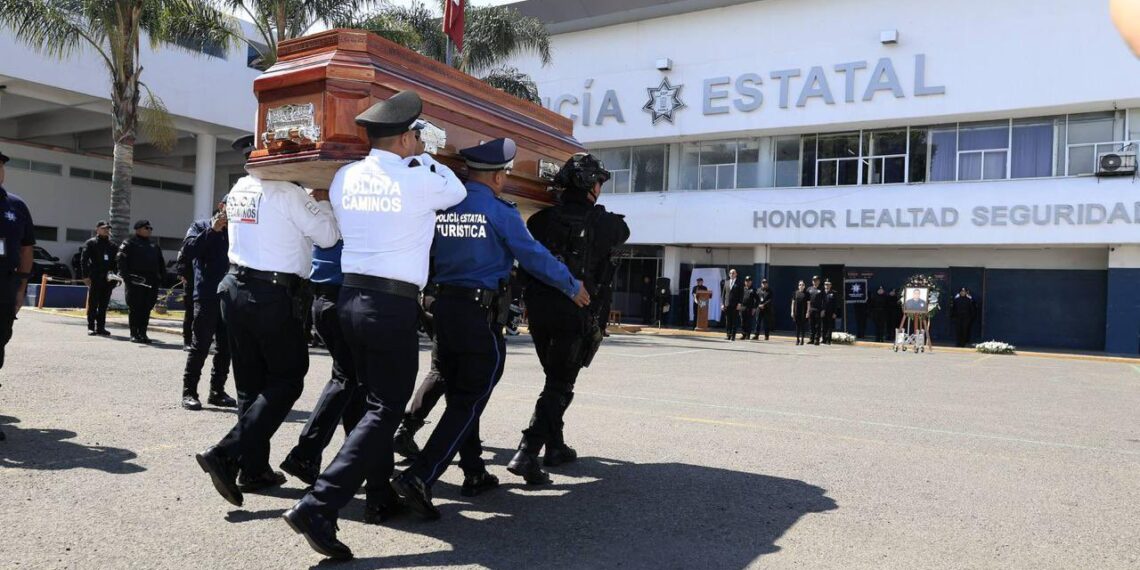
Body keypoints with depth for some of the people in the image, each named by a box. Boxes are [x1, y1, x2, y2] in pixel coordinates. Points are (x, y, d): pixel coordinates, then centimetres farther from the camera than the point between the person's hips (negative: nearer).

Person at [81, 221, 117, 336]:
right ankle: (91, 327, 6)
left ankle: (101, 327, 11)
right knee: (93, 304, 0)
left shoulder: (113, 246, 16)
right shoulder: (90, 243, 2)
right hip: (95, 279, -4)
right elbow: (83, 260, -3)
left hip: (108, 279, 4)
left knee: (104, 305, 6)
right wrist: (85, 276, -11)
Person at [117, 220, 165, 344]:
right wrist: (125, 276, -16)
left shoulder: (154, 245, 22)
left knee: (147, 309, 6)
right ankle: (134, 334, 3)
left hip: (151, 282, 5)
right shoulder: (129, 243, 3)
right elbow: (121, 260, -7)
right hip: (135, 281, -5)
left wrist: (161, 277, 12)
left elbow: (161, 263, 23)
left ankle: (143, 333, 12)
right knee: (135, 308, -2)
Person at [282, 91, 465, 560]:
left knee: (375, 401, 20)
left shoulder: (344, 178, 6)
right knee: (385, 410, -2)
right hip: (393, 306, -7)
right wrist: (424, 158, 22)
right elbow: (457, 191, 10)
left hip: (351, 297, 7)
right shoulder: (418, 181, -9)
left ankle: (382, 492, 31)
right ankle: (317, 506, -10)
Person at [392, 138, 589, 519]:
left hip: (444, 310, 6)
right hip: (482, 318, -6)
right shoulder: (499, 212, -10)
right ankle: (419, 477, -9)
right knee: (468, 404, 0)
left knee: (460, 396, 17)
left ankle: (474, 474, 29)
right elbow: (536, 258, -6)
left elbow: (428, 255, 14)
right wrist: (574, 288, 8)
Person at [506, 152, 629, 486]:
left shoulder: (543, 218, 5)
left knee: (554, 378, 21)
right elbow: (623, 232, 18)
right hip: (575, 312, -5)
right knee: (559, 386, 0)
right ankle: (526, 455, -12)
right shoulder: (602, 222, -3)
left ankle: (555, 447, 31)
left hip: (538, 309, 5)